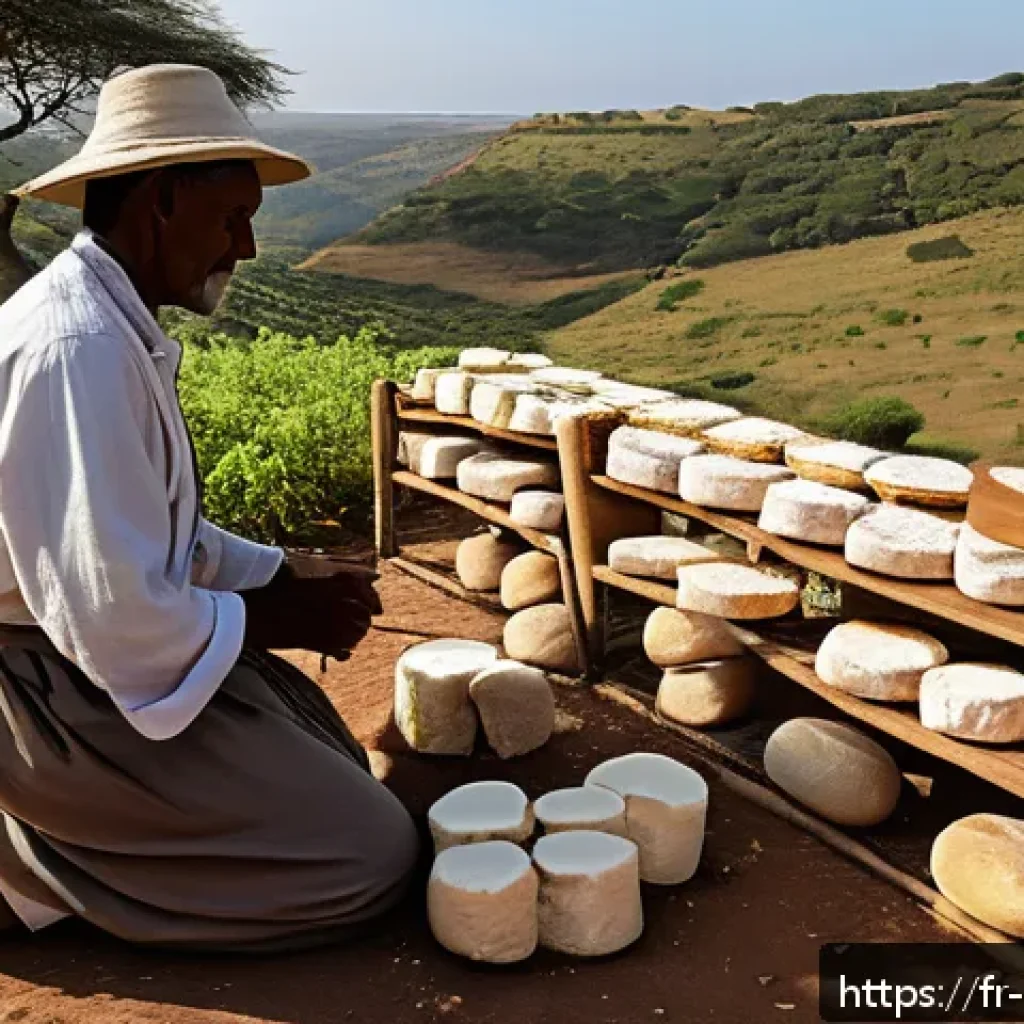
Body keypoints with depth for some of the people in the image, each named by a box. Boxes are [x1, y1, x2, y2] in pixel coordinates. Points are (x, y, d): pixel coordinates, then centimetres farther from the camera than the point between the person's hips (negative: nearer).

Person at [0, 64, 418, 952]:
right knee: (371, 854, -5)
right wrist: (284, 622, -14)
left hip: (96, 652, 10)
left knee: (334, 769, 19)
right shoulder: (80, 346, -26)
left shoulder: (114, 322, 6)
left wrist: (286, 579, 5)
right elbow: (116, 613, -29)